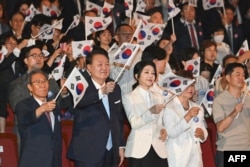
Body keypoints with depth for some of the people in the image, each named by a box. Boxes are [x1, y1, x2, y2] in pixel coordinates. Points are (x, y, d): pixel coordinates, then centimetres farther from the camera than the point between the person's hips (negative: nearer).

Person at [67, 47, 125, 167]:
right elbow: (78, 102, -31)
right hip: (88, 152, -5)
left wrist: (121, 146, 17)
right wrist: (101, 92, -44)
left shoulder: (115, 88, 11)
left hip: (111, 152, 6)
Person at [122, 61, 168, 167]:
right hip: (139, 150, -4)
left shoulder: (159, 98, 16)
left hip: (158, 149, 4)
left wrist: (163, 131, -6)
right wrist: (150, 112, -25)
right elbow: (134, 123, -11)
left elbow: (159, 122, 17)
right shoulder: (129, 98, 0)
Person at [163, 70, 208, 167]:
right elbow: (171, 133, -18)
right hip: (178, 158, -6)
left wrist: (202, 134, -6)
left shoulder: (197, 108, 15)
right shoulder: (169, 108, -5)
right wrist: (187, 117, -25)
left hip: (195, 156, 6)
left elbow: (204, 133, 17)